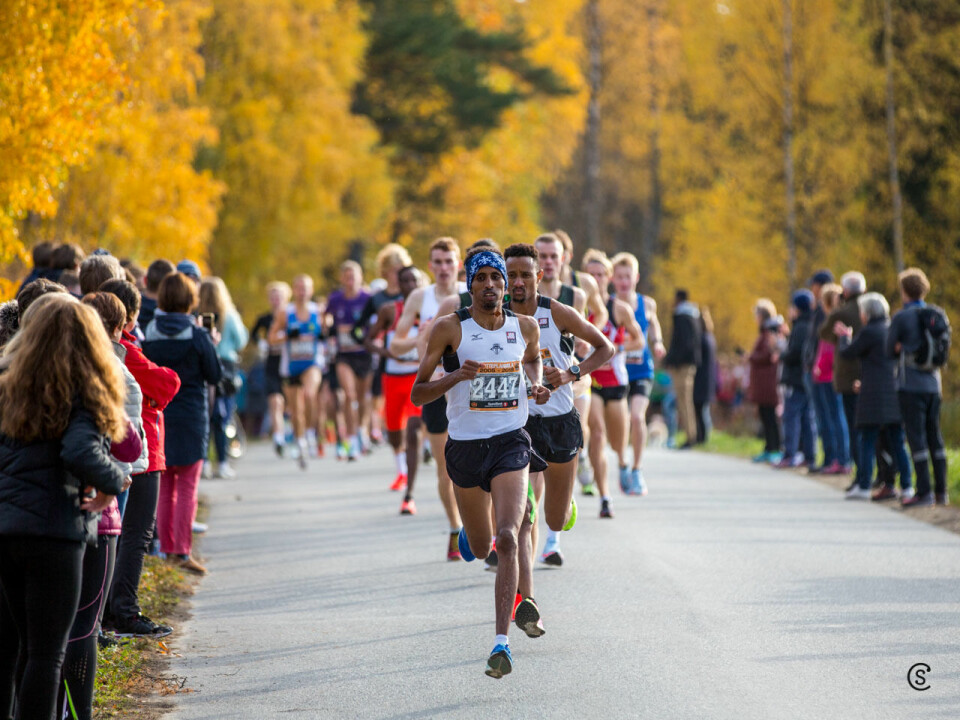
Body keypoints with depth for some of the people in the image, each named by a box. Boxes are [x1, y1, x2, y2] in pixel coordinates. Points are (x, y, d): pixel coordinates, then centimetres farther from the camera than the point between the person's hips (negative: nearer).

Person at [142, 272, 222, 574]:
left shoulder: (149, 335, -4)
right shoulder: (198, 337, -11)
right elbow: (214, 376, -3)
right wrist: (213, 344, 10)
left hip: (157, 416, 3)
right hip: (190, 417, -3)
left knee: (164, 487, 13)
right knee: (187, 487, 0)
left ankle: (167, 547, 17)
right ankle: (182, 550, -6)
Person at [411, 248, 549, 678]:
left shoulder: (525, 327, 1)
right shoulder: (449, 329, -8)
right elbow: (417, 394, -5)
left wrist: (536, 385, 4)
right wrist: (455, 376, -23)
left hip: (511, 442, 0)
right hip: (465, 445, 0)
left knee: (506, 540, -20)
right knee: (480, 549, 16)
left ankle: (501, 642, -20)